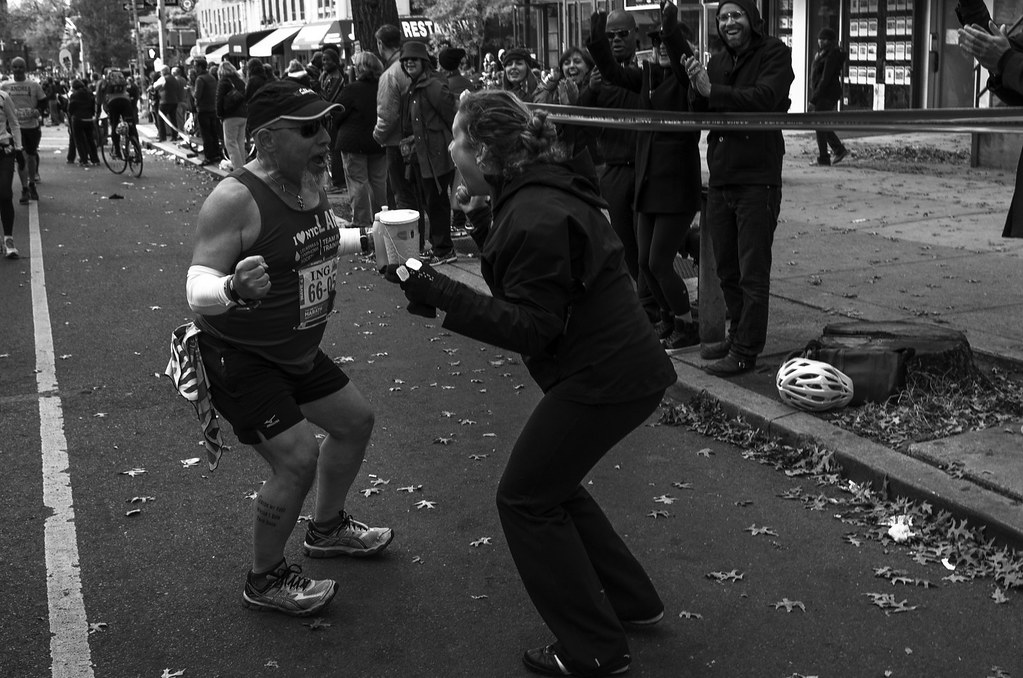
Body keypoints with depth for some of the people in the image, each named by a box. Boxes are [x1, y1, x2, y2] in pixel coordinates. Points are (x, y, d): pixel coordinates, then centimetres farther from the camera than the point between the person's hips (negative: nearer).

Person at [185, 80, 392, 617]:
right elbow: (197, 285, -31)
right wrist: (232, 289, -51)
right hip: (238, 356, -9)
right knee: (297, 458, -16)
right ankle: (265, 580, 7)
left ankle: (327, 528, 43)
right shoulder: (235, 199, -27)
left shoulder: (311, 183, -1)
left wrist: (368, 240, 10)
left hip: (296, 351, 9)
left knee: (355, 421, 19)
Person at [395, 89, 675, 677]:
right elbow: (525, 285, 14)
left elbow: (530, 326, -24)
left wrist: (437, 291, -26)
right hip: (622, 366, 10)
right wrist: (482, 220, 3)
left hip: (604, 379, -10)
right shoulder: (537, 192, 9)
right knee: (551, 483, 23)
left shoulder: (536, 219, -23)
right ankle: (632, 601, 34)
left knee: (526, 500, 2)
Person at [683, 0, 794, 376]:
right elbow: (701, 117, 9)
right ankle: (737, 335, 29)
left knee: (753, 272, -3)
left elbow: (764, 98, -22)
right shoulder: (717, 62, 14)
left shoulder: (774, 54, -5)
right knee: (726, 269, 15)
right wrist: (696, 87, -9)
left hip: (757, 179, -7)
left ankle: (746, 352, 1)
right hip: (720, 179, 7)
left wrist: (712, 91, -22)